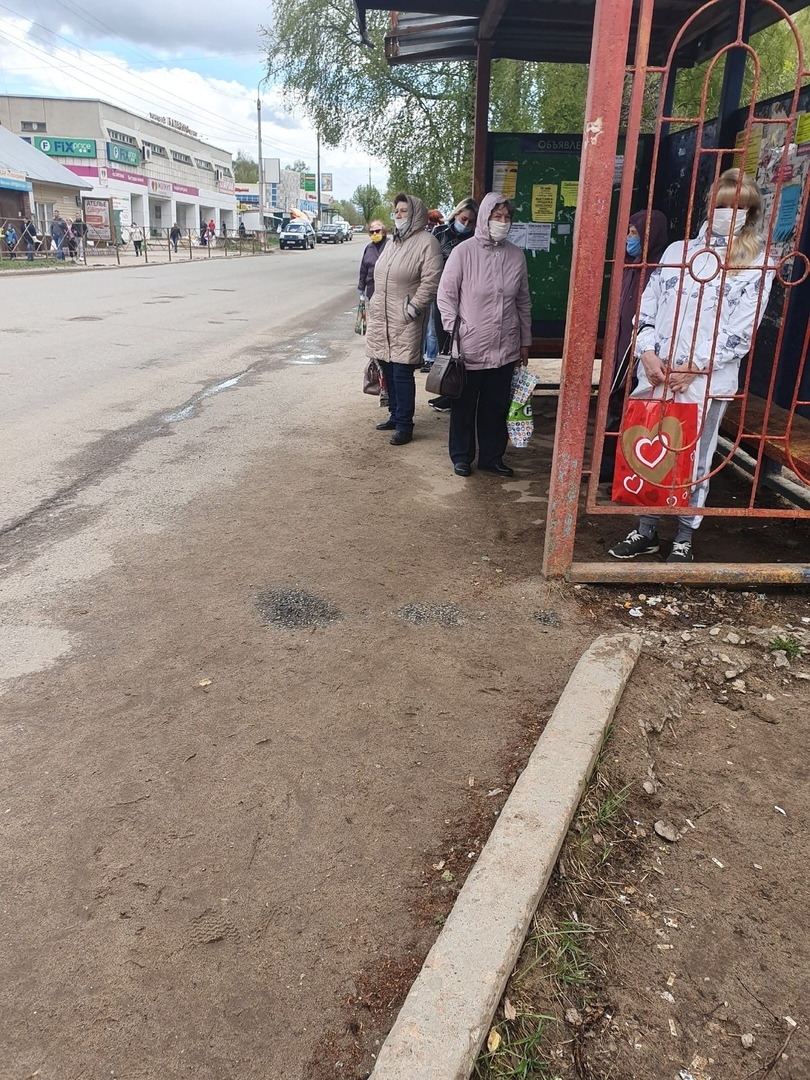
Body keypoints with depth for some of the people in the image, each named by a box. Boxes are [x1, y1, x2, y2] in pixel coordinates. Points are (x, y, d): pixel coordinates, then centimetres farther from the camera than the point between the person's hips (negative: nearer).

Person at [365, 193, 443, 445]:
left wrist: (414, 307, -18)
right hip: (381, 318, 8)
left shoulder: (427, 241, -8)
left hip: (405, 321, -8)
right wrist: (374, 305, 18)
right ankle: (395, 415, 26)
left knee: (402, 373, -7)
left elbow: (431, 280, -15)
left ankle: (404, 425, 0)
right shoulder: (393, 242, 18)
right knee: (388, 370, 13)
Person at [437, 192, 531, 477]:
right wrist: (453, 336, -9)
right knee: (464, 405, 9)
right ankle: (461, 456, 26)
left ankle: (492, 457, 26)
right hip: (469, 347, -3)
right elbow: (446, 296, -4)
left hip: (505, 348, 3)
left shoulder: (516, 256, 4)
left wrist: (525, 342, 13)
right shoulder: (463, 252, -7)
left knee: (497, 406, 11)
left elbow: (523, 302, 11)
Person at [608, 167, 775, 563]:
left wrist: (693, 368, -14)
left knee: (693, 460, 4)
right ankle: (646, 530, 22)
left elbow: (740, 332, -7)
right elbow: (647, 307, 7)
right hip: (656, 372, 3)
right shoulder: (677, 251, 11)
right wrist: (648, 354, -9)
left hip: (707, 380, -3)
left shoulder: (756, 265, 1)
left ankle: (684, 539, 19)